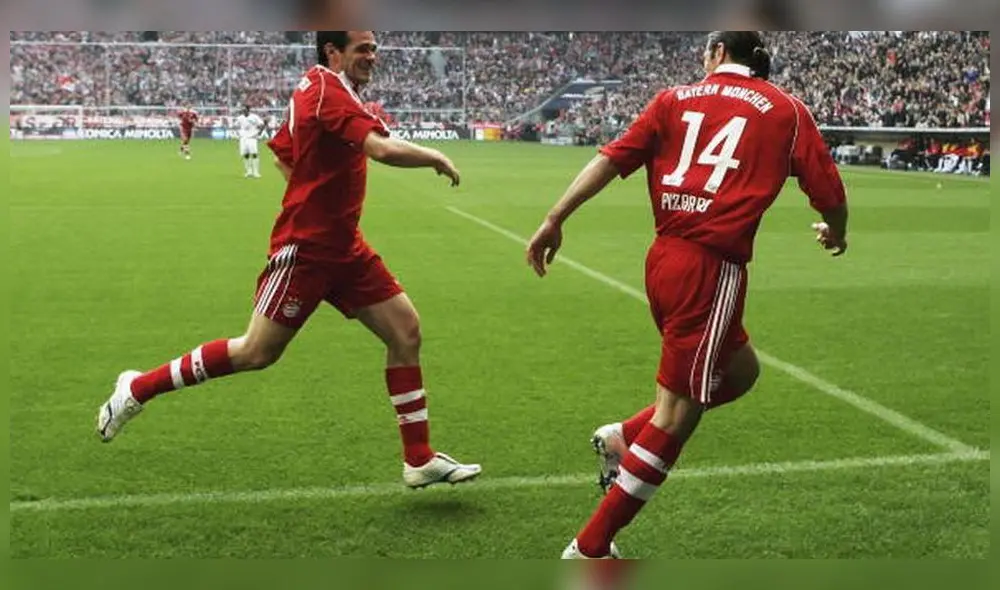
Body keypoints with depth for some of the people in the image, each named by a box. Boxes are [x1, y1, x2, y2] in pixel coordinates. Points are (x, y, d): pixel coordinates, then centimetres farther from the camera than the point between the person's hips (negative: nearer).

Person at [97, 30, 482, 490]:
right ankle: (137, 389, 16)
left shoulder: (315, 88, 12)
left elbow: (282, 149, 23)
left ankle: (420, 461, 10)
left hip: (342, 246, 10)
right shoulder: (328, 93, -18)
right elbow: (383, 149, -30)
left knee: (406, 331, 4)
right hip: (304, 249, -10)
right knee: (257, 352, -3)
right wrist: (435, 158, -14)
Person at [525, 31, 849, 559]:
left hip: (664, 258, 6)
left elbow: (612, 159, 4)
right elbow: (828, 193, 9)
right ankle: (589, 548, 4)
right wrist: (836, 234, 30)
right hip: (711, 266, -6)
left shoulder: (675, 98, 14)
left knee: (739, 372, 25)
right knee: (676, 415, 0)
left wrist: (555, 220, 5)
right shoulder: (786, 109, 9)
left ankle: (624, 436, 16)